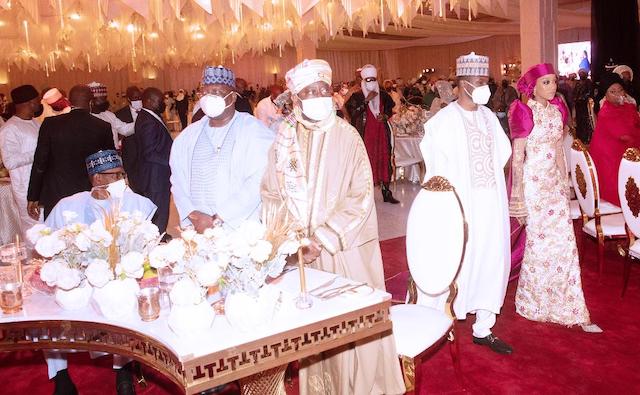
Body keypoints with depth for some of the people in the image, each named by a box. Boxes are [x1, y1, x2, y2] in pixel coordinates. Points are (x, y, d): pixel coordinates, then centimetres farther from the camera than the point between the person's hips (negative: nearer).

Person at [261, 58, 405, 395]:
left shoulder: (346, 136, -5)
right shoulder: (284, 139, 4)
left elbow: (361, 196, -9)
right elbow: (271, 194, 6)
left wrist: (323, 239, -15)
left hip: (342, 247, -2)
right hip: (298, 247, 3)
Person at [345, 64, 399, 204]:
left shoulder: (383, 95, 10)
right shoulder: (357, 96, -1)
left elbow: (390, 109, 22)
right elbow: (353, 112, -14)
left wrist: (385, 116, 0)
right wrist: (366, 100, -17)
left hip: (381, 132, 4)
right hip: (366, 133, -3)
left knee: (384, 160, 3)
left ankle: (386, 192, 9)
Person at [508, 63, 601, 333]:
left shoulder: (556, 110, 8)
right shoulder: (525, 112, -11)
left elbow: (558, 150, 15)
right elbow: (517, 156, -12)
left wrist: (565, 181, 14)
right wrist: (518, 197, -14)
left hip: (554, 182, 6)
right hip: (533, 182, -6)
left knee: (565, 242, 6)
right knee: (538, 242, 4)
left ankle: (572, 310, 16)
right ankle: (534, 303, 25)